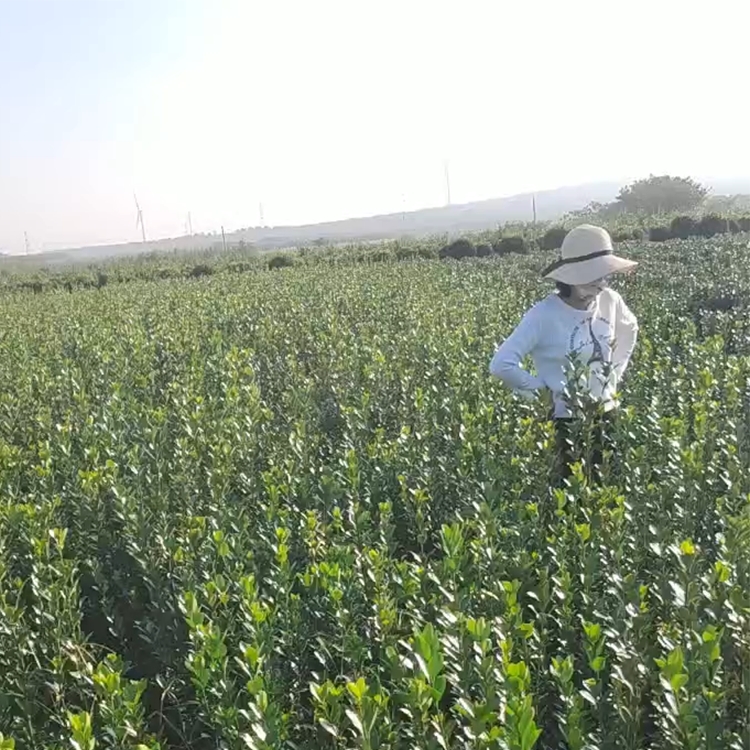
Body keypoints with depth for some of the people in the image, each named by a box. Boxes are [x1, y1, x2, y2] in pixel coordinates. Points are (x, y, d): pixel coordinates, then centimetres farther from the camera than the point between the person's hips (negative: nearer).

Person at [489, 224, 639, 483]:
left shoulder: (610, 301, -4)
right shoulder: (544, 315, -21)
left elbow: (629, 330, 20)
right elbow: (501, 365, -24)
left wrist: (616, 374, 11)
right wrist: (542, 389, -16)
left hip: (607, 416, 5)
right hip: (566, 424, -5)